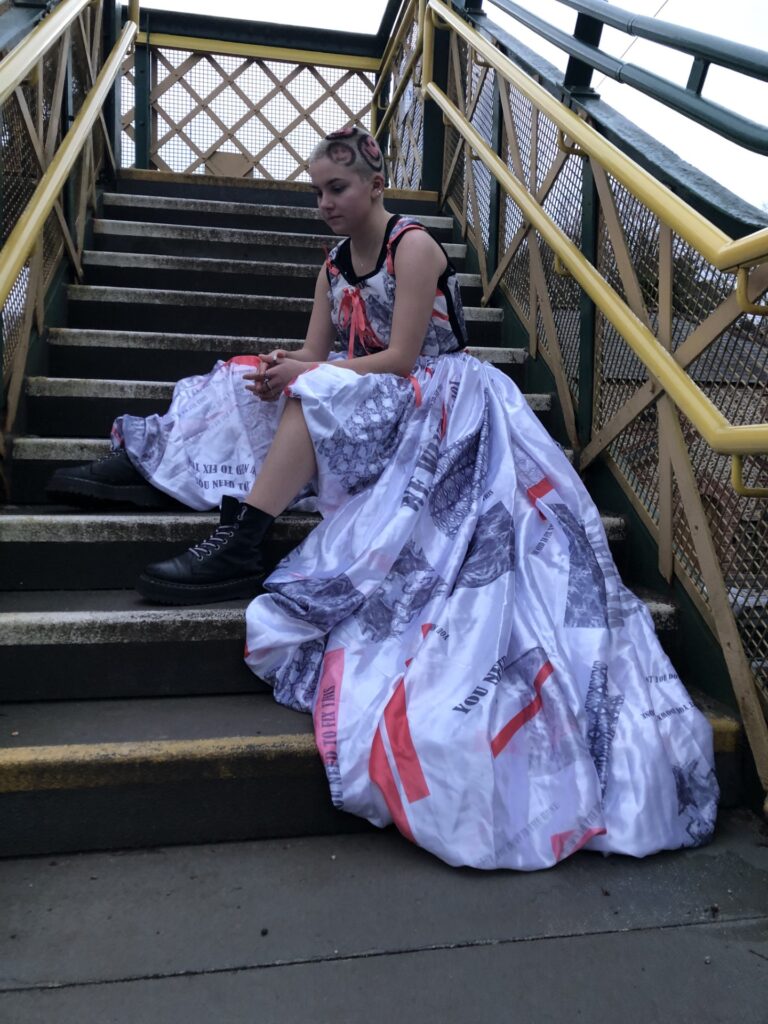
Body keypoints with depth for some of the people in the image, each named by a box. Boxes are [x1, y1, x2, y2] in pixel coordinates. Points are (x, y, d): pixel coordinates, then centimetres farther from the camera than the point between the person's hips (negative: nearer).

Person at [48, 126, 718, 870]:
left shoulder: (414, 246, -7)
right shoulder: (335, 263, 15)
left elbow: (400, 359, -16)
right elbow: (313, 356, 6)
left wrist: (307, 375, -21)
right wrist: (279, 373, -18)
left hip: (436, 400, -8)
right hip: (364, 407, 9)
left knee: (319, 395, -31)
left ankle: (242, 544, -37)